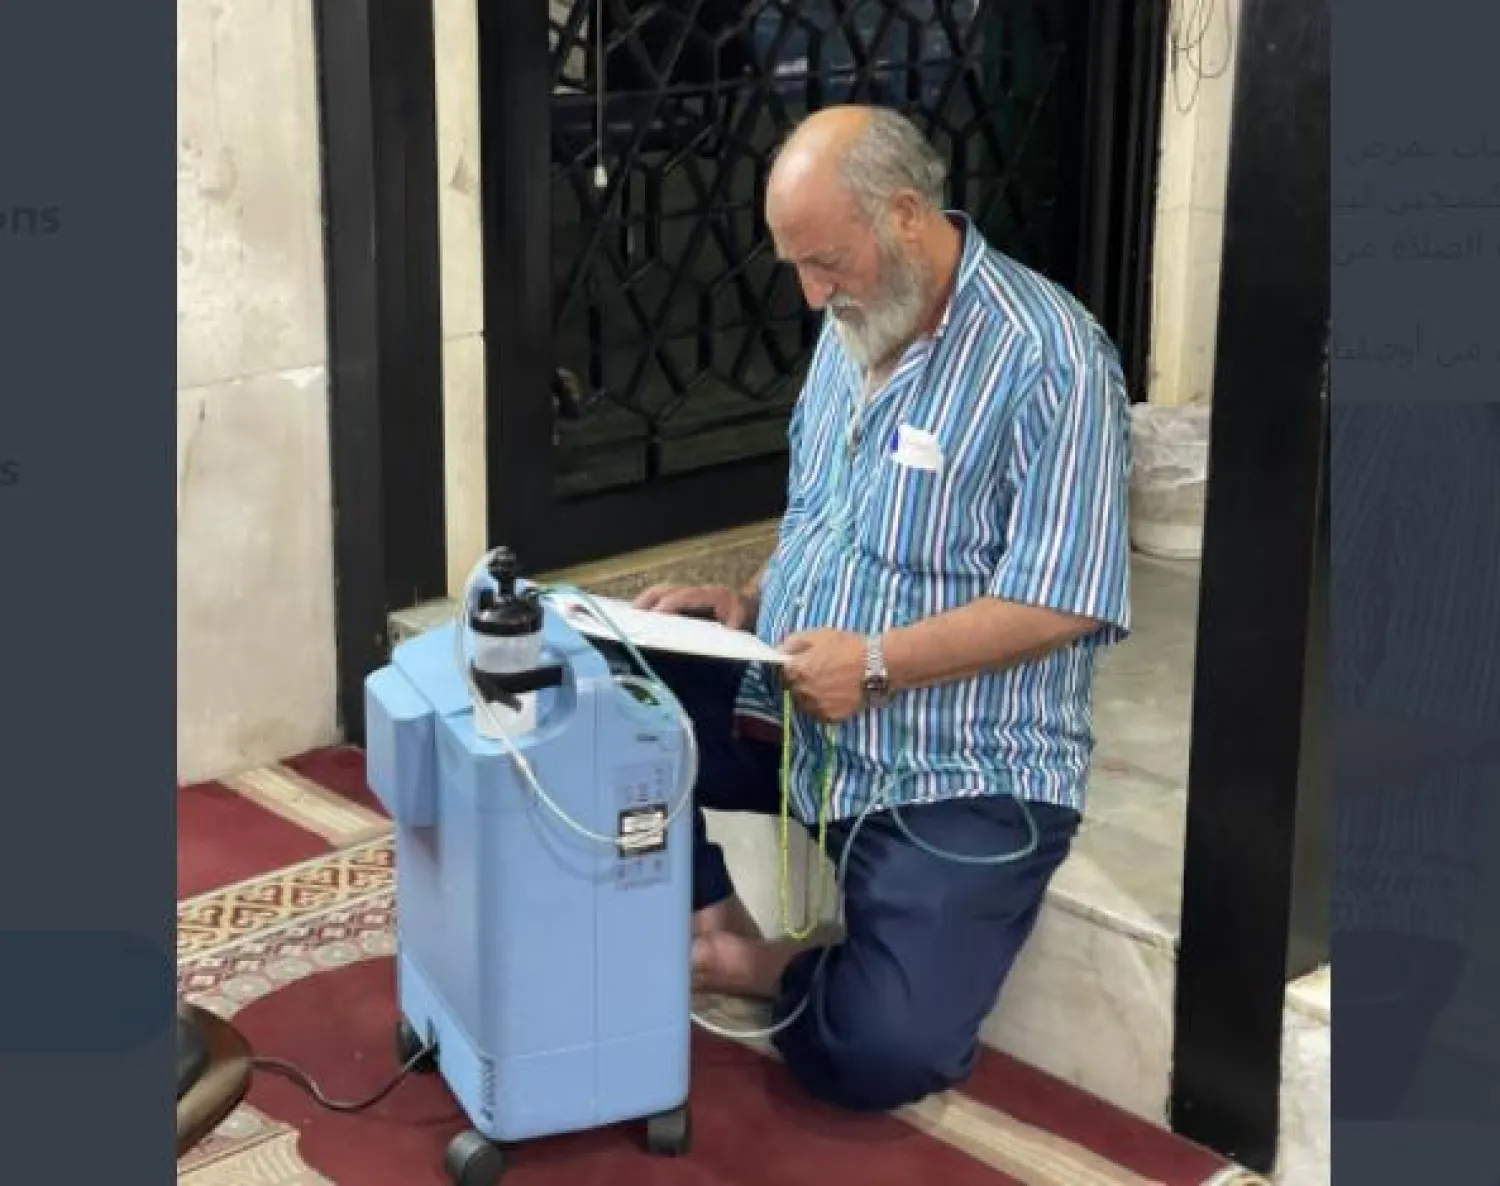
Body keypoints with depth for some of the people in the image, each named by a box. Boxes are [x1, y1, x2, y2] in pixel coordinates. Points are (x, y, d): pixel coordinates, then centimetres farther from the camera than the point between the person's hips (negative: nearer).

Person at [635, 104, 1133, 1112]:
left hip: (959, 772, -7)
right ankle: (719, 923, -1)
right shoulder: (855, 324, 9)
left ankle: (779, 971, 10)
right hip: (797, 709, 8)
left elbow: (1066, 604, -22)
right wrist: (753, 601, 1)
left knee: (881, 1056, -22)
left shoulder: (1048, 357, -18)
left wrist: (877, 663, -26)